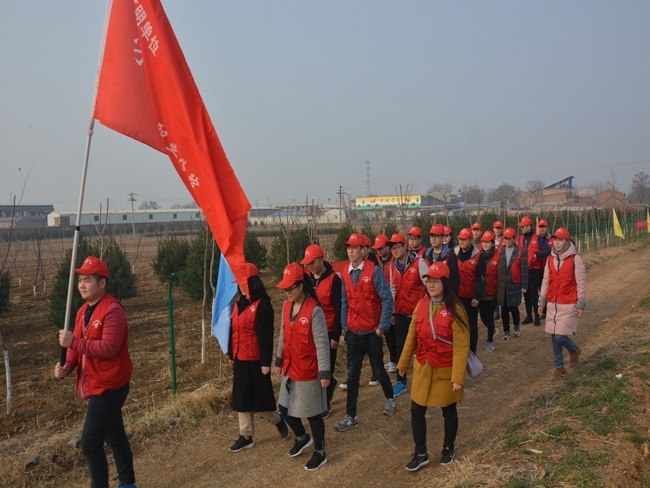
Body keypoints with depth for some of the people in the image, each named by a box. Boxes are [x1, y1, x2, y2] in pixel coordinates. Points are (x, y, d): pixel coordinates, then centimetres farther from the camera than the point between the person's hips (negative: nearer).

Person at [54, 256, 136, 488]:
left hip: (110, 387, -9)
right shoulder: (84, 310, 10)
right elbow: (78, 345, 11)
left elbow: (109, 348, -28)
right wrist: (67, 365, -7)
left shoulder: (112, 310, -20)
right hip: (96, 386, 10)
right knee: (115, 437, 21)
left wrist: (74, 341, -27)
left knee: (90, 443, -9)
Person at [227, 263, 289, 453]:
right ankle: (246, 436, 24)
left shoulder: (262, 304, -16)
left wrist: (266, 362, -19)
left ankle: (278, 420, 30)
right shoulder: (240, 302, 8)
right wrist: (231, 355, 16)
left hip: (255, 361, -8)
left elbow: (266, 336, -18)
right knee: (242, 398, 13)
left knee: (260, 398, 3)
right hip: (240, 359, 8)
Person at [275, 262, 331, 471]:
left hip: (308, 372, -7)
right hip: (290, 369, 7)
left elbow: (322, 344, -19)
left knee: (312, 413, 7)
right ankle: (302, 438, 44)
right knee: (285, 409, 17)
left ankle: (320, 453, 27)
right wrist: (279, 361, 16)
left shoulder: (314, 310, -21)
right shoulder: (286, 306, 1)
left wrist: (324, 372, -18)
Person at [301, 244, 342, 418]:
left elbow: (338, 310, -13)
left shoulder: (333, 279, -13)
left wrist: (336, 336, -14)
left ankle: (325, 404, 19)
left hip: (328, 332, -5)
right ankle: (330, 384, 40)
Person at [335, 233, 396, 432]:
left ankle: (390, 398, 40)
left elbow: (387, 299, -12)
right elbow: (344, 302, 8)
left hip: (372, 333, -3)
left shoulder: (374, 271, -13)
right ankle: (350, 416, 13)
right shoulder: (345, 274, 0)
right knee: (352, 374, 5)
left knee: (378, 370, 12)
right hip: (353, 333, 3)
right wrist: (345, 327, 4)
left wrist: (382, 327, -12)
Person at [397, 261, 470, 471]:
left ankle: (449, 449, 38)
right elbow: (412, 337, 6)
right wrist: (403, 363, 10)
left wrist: (458, 377, -20)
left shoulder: (455, 309, -18)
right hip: (422, 368, 5)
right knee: (417, 411, 8)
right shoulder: (421, 305, -2)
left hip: (445, 371, -4)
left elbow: (461, 346, -17)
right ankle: (421, 454, 26)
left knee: (448, 411, 15)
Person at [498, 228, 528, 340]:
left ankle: (517, 325, 25)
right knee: (504, 308, 7)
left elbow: (524, 270, -4)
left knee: (513, 307, -4)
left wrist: (523, 286, -7)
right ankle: (506, 331, 18)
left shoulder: (520, 252, -5)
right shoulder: (500, 251, 4)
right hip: (502, 285, 3)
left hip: (514, 285, -3)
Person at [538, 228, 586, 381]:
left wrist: (581, 304, -10)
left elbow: (581, 283, -8)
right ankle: (559, 367, 23)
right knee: (554, 337, 9)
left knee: (560, 336, -10)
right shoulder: (550, 259, 6)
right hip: (552, 304, 5)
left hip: (569, 305, -5)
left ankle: (574, 350, 22)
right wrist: (542, 301, 9)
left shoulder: (575, 259, -9)